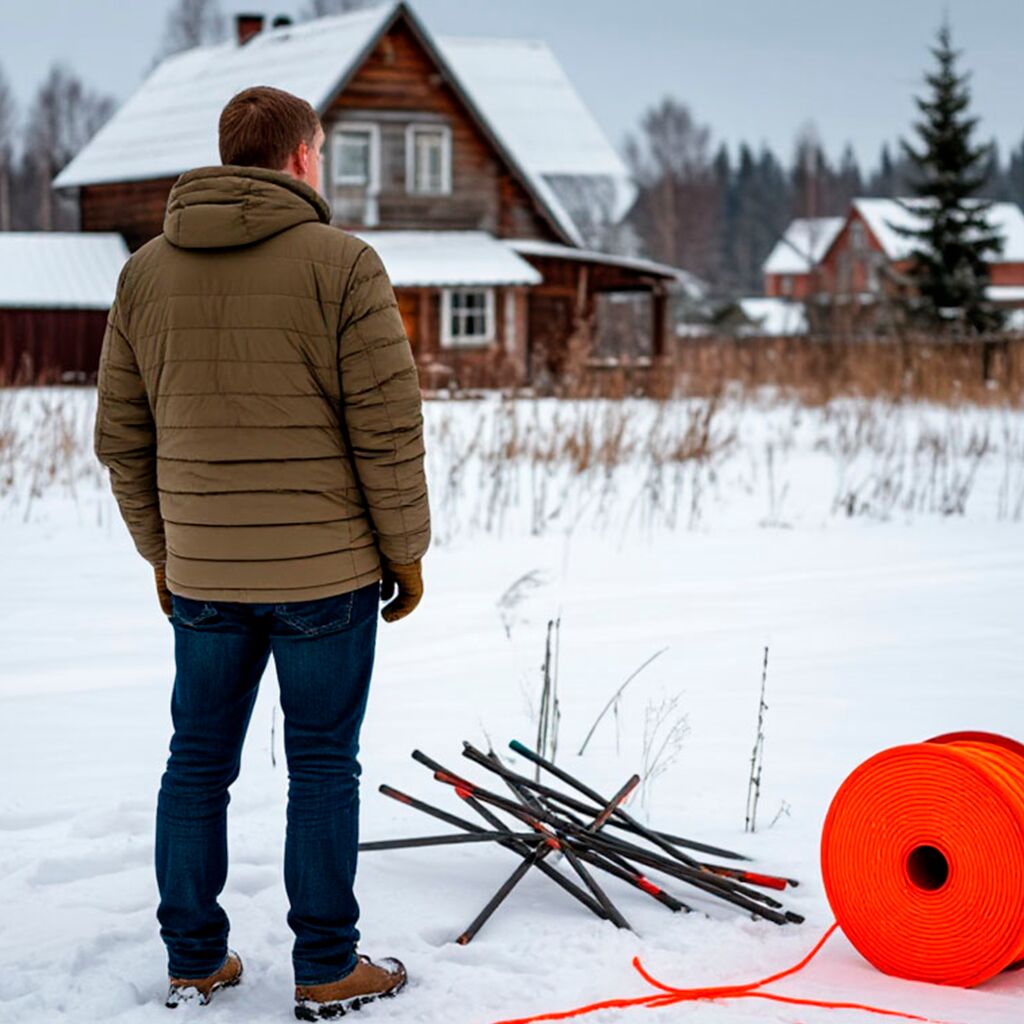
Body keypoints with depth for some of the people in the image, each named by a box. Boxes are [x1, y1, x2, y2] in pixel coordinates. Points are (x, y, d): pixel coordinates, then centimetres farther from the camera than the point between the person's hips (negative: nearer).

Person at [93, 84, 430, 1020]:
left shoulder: (147, 272, 6)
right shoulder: (339, 263, -9)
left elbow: (121, 434, 9)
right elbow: (387, 425, -11)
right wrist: (405, 549, -1)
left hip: (202, 573, 4)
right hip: (324, 568, -4)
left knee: (198, 763, 13)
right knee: (323, 767, 5)